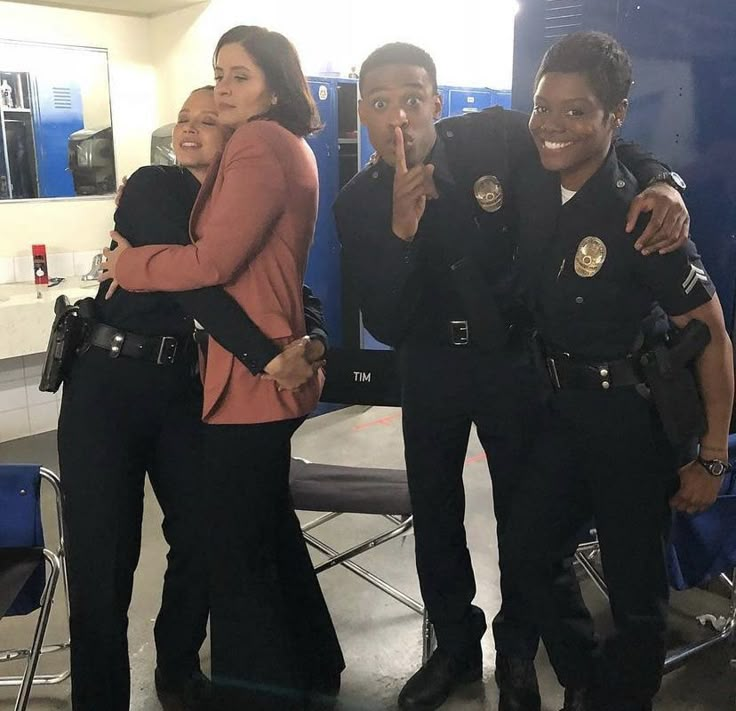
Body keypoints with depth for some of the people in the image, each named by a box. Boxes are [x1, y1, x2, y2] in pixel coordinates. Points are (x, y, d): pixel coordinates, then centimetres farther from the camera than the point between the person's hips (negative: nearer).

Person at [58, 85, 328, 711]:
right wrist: (268, 356, -28)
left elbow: (296, 291, 4)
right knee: (103, 553, -2)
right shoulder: (152, 188, -7)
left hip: (184, 389, 4)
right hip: (109, 384, -4)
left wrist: (315, 342, -19)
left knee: (202, 535, 5)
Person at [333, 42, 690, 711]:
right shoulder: (358, 204, -11)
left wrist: (659, 182, -23)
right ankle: (455, 645, 38)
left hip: (513, 354, -2)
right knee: (434, 508, 14)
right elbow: (387, 327, -18)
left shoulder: (496, 137, -16)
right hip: (431, 362, 2)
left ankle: (518, 654, 34)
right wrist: (401, 230, -32)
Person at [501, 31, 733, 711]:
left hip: (634, 417, -6)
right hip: (564, 407, 7)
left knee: (635, 592, 5)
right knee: (525, 556, 14)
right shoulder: (534, 196, -1)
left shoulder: (637, 214, -20)